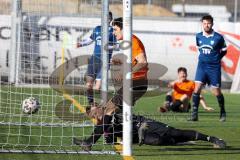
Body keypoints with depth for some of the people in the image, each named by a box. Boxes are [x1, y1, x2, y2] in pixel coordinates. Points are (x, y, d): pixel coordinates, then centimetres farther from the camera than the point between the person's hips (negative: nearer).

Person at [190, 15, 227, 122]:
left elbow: (224, 51, 5)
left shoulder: (218, 37, -8)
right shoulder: (198, 36, 3)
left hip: (214, 67, -3)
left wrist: (215, 59, -1)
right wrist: (204, 58, 10)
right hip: (202, 66, 3)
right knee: (197, 88, -11)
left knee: (217, 92, 3)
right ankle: (194, 114, -8)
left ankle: (223, 113, 25)